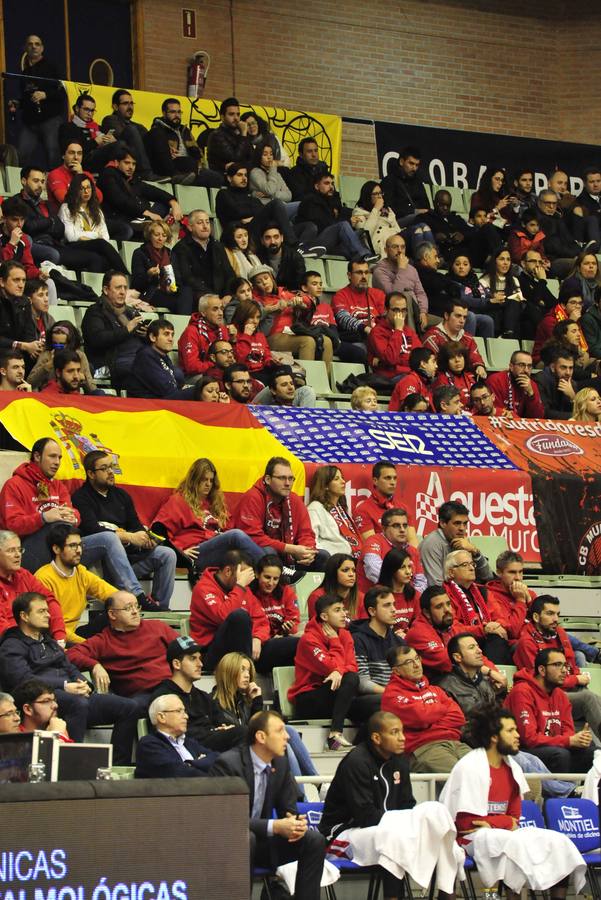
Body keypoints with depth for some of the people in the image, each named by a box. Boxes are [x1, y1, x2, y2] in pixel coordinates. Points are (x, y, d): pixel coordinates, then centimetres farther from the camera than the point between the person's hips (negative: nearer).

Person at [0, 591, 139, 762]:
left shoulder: (48, 641, 30)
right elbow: (24, 679, -13)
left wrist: (83, 684, 0)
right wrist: (64, 686, -19)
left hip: (76, 695, 8)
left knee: (128, 708, -8)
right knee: (78, 703, -41)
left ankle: (119, 768, -10)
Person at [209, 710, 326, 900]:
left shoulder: (281, 764, 1)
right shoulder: (228, 764, -20)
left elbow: (288, 810, 7)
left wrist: (296, 823, -18)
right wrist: (275, 827, -31)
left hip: (260, 841, 7)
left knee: (314, 840, -12)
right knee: (246, 838, -38)